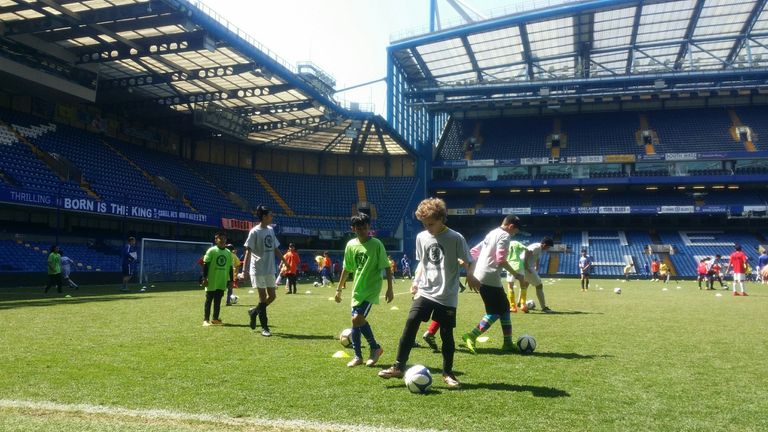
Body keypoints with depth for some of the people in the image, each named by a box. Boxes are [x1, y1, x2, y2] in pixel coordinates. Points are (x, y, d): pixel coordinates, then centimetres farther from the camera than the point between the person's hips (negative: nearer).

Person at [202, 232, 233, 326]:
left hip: (222, 282, 4)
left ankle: (215, 319, 16)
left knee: (218, 301, 9)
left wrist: (231, 280, 11)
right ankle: (206, 320, 5)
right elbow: (205, 265, -6)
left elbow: (230, 267, 13)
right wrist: (204, 278, -11)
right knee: (208, 301, 1)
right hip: (211, 281, -4)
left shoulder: (228, 252, 9)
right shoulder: (211, 250, -5)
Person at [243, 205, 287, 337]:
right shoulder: (254, 232, -11)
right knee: (263, 297, -2)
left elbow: (276, 249, 16)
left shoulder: (271, 230, 10)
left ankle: (254, 311, 31)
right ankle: (264, 328, 7)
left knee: (272, 296, 8)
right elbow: (248, 251, -13)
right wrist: (244, 270, -19)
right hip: (258, 270, -7)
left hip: (270, 269, 7)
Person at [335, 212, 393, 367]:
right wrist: (339, 289, 15)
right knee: (356, 320, 6)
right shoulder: (351, 245, 3)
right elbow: (346, 269, 12)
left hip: (372, 288, -5)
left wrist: (390, 289, -12)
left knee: (358, 318, -17)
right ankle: (358, 356, 19)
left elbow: (387, 267, -9)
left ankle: (375, 347, 3)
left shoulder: (376, 244, -10)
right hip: (357, 288, 5)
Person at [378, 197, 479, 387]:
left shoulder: (456, 238, -10)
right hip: (425, 292, 3)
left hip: (447, 296, -3)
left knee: (447, 334, 2)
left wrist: (471, 276, -24)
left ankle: (448, 373, 22)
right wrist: (416, 280, 5)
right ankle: (399, 367, -2)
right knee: (411, 322, -12)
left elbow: (467, 262, -4)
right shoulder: (421, 237, 3)